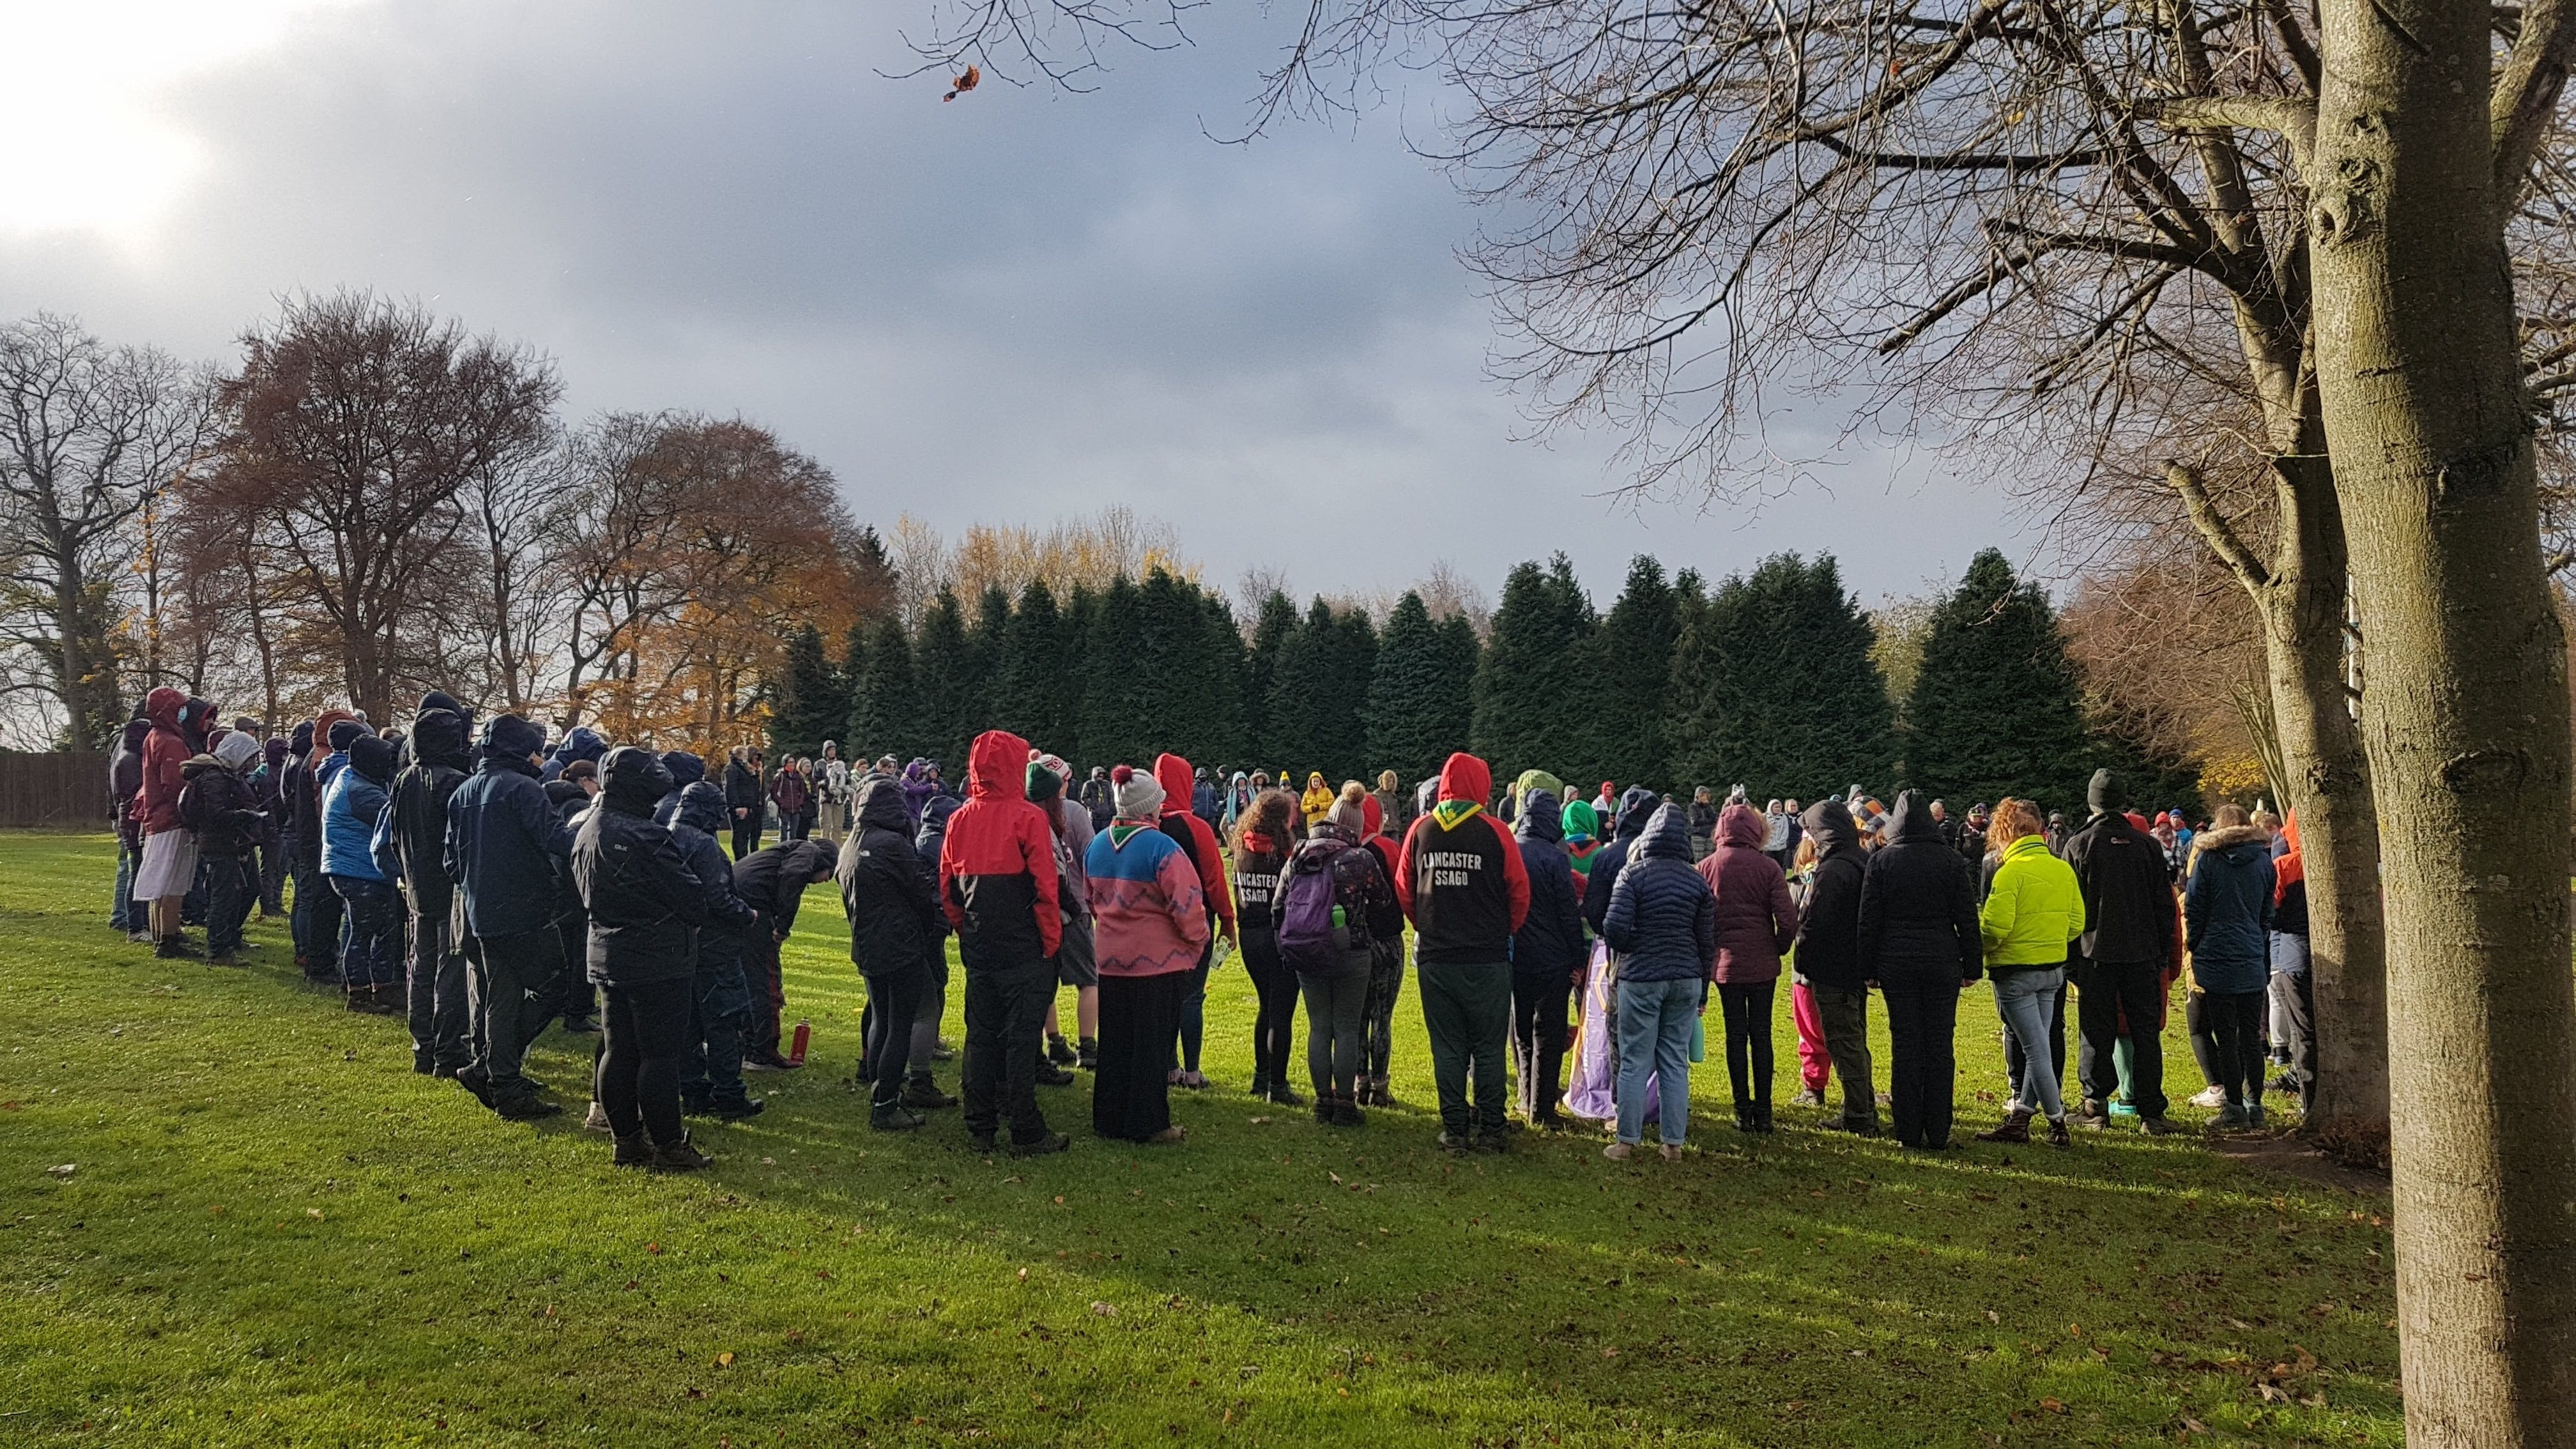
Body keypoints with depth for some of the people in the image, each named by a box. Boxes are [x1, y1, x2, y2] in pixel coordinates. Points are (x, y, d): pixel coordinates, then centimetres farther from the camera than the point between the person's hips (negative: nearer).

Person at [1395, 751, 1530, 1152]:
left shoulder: (1420, 830, 0)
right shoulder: (1494, 832, -8)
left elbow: (1403, 890, 7)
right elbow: (1520, 891, -3)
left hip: (1435, 958, 2)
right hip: (1487, 959, -2)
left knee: (1447, 1047, 10)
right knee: (1489, 1047, 9)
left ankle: (1454, 1129, 14)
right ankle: (1489, 1130, 14)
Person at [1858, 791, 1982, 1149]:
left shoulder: (1881, 861, -2)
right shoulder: (1951, 861, -2)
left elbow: (1869, 920, 0)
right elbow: (1967, 918, 0)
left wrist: (1868, 968, 6)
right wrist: (1973, 966, 7)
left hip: (1896, 965, 0)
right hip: (1942, 964, 0)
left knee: (1904, 1043, 5)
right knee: (1940, 1045, 5)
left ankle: (1909, 1131, 7)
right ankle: (1938, 1132, 8)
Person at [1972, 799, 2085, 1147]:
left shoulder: (2010, 872, -15)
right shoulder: (2063, 869, 6)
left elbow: (1994, 927, -20)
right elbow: (2076, 923, 9)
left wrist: (1983, 946, 0)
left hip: (2016, 971, -7)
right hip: (2054, 968, 7)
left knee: (2036, 1049, 0)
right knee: (2039, 1044, 12)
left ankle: (2058, 1123, 5)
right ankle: (2019, 1119, 16)